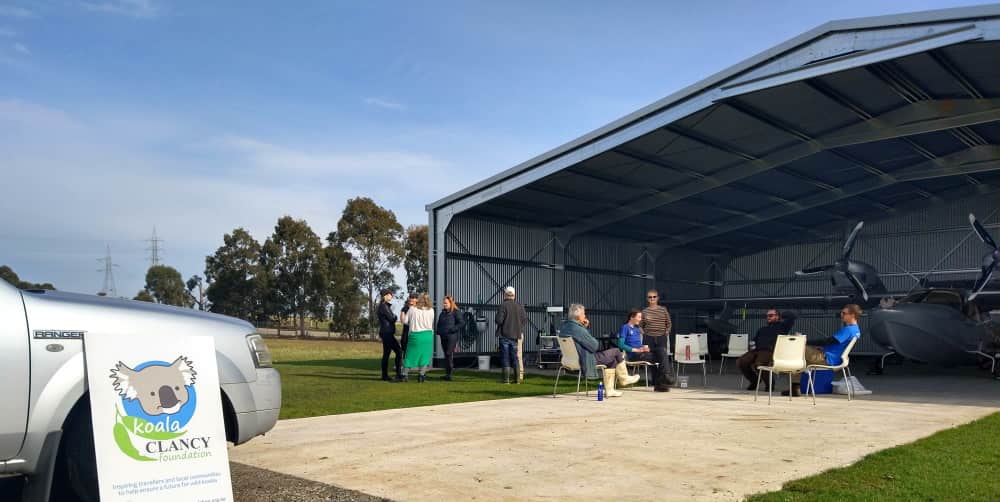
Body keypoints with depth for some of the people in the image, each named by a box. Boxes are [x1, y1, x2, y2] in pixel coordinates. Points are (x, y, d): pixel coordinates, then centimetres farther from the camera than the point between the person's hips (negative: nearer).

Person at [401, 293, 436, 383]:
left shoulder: (412, 309, -1)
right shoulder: (431, 310, 0)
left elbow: (405, 321, 1)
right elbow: (432, 324, 5)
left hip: (414, 334, 0)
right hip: (427, 334, 0)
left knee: (410, 355, 10)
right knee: (425, 356, 9)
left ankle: (405, 375, 9)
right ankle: (421, 375, 5)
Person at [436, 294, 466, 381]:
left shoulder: (456, 312, -5)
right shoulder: (443, 313, 16)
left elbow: (462, 323, -13)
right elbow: (439, 324, 28)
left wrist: (452, 329, -17)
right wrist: (439, 331, 11)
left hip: (452, 336, -7)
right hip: (443, 336, 7)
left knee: (449, 354, -11)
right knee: (446, 355, 9)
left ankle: (449, 374, -10)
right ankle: (447, 373, 13)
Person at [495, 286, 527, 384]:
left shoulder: (503, 306, -13)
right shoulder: (520, 306, 2)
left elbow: (499, 320, -18)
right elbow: (525, 320, 4)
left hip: (504, 335, -4)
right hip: (516, 335, 4)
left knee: (505, 358, 3)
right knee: (515, 358, 14)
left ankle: (506, 379, 2)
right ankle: (517, 378, 15)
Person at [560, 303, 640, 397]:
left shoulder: (564, 326, 4)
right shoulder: (577, 329, -26)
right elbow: (594, 346, -20)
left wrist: (585, 327, 4)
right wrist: (598, 342, 2)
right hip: (586, 361, -10)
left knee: (612, 359, 23)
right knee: (616, 352, 3)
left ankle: (609, 389, 25)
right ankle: (624, 379, 24)